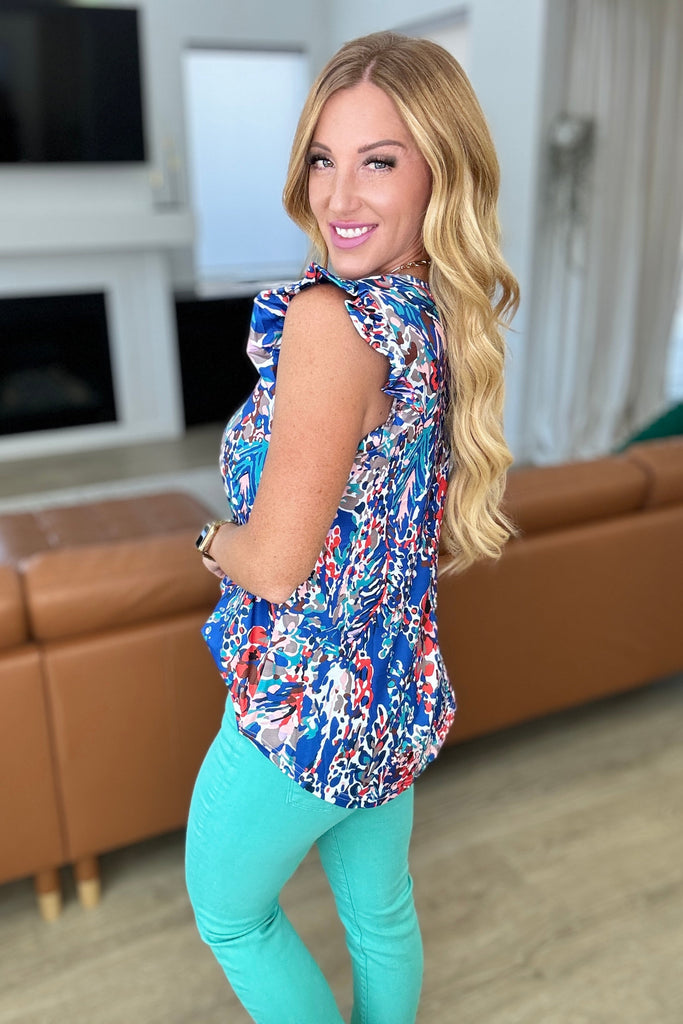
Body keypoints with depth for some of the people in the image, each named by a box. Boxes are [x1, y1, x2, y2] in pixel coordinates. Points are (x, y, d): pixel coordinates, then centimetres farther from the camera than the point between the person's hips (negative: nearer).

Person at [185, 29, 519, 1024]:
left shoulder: (328, 317, -27)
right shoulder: (449, 317, -2)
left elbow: (275, 562, -26)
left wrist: (215, 537, -5)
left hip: (305, 708, -7)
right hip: (402, 693, 8)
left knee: (229, 914, 22)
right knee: (382, 912, 28)